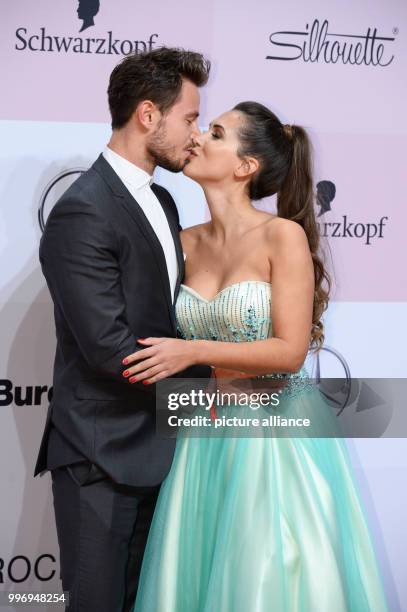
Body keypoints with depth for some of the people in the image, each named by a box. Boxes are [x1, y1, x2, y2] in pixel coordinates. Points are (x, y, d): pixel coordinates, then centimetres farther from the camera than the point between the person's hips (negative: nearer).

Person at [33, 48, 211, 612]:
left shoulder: (161, 202, 11)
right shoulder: (82, 212, -18)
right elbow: (110, 348, -23)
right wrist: (209, 381, -13)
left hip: (152, 447, 9)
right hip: (101, 458, -8)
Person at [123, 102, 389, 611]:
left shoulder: (283, 235, -11)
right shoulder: (187, 244, 5)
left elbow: (290, 351, -15)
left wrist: (194, 352, -21)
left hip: (276, 439, -5)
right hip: (206, 440, 5)